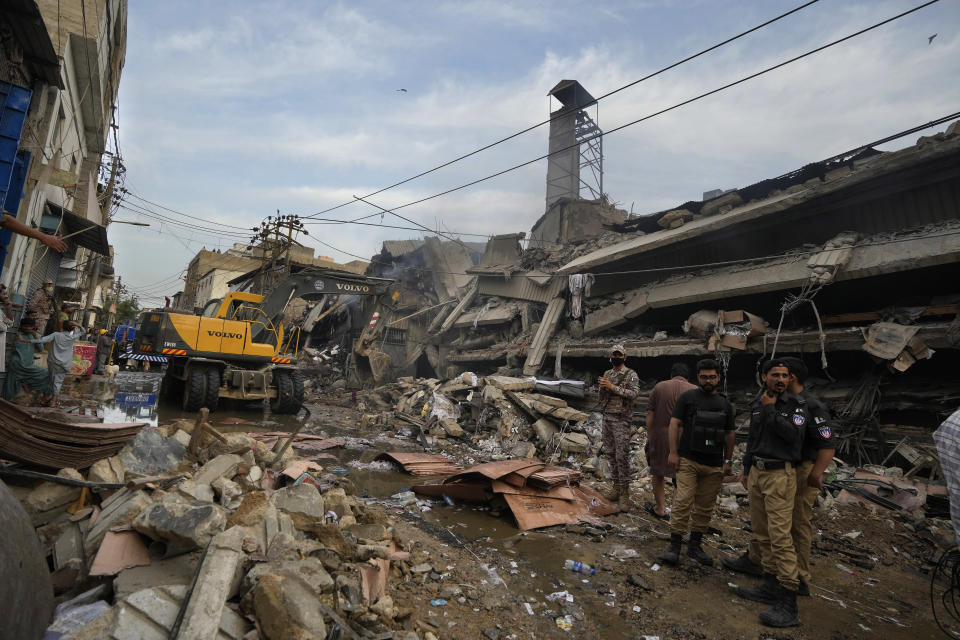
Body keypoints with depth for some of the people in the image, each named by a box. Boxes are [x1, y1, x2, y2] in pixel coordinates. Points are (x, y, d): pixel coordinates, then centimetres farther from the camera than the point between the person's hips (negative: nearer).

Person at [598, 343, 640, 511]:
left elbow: (634, 393, -20)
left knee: (622, 456, -7)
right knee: (611, 453, 11)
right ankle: (616, 487, 22)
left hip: (621, 420, -6)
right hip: (606, 418, 6)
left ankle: (624, 493, 0)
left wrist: (613, 387, -24)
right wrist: (602, 387, -6)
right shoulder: (607, 374, 13)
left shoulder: (631, 374, -5)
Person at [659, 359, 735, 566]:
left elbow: (730, 434, 18)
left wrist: (728, 461, 15)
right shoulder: (687, 397, 1)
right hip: (688, 461, -4)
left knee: (705, 507, 9)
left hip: (714, 466, 4)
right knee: (683, 502, -8)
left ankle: (695, 545, 22)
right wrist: (673, 452, -8)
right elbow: (675, 424, -2)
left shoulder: (725, 404, 13)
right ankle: (675, 546, 1)